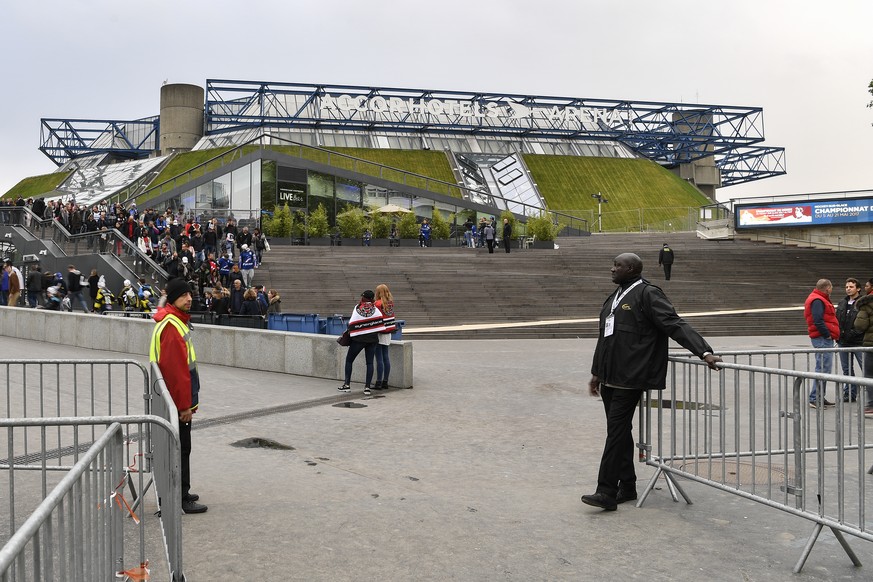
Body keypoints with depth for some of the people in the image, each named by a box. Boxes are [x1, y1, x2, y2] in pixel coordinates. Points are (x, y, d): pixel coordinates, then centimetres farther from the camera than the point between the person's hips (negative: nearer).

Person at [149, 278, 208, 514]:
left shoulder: (176, 321, 13)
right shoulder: (171, 326, -20)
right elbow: (175, 369, -24)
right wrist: (185, 404, -21)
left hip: (177, 398, 10)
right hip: (177, 400, -10)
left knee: (180, 447, 18)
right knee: (181, 448, -3)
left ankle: (179, 492, 29)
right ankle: (180, 500, 5)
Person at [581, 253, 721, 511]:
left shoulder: (648, 294, -8)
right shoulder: (616, 296, 19)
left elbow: (675, 325, -16)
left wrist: (704, 352, -26)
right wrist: (597, 372, 26)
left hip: (630, 378, -9)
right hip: (610, 378, 9)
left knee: (617, 431, -9)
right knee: (620, 431, 13)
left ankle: (607, 492, -7)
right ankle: (627, 487, 23)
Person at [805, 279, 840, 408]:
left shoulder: (818, 299, 21)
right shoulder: (817, 301, -13)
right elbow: (818, 321, -23)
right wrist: (827, 335, -18)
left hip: (823, 339, 11)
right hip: (822, 339, -11)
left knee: (824, 368, 16)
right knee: (823, 368, -12)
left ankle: (820, 398, 23)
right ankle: (815, 399, -11)